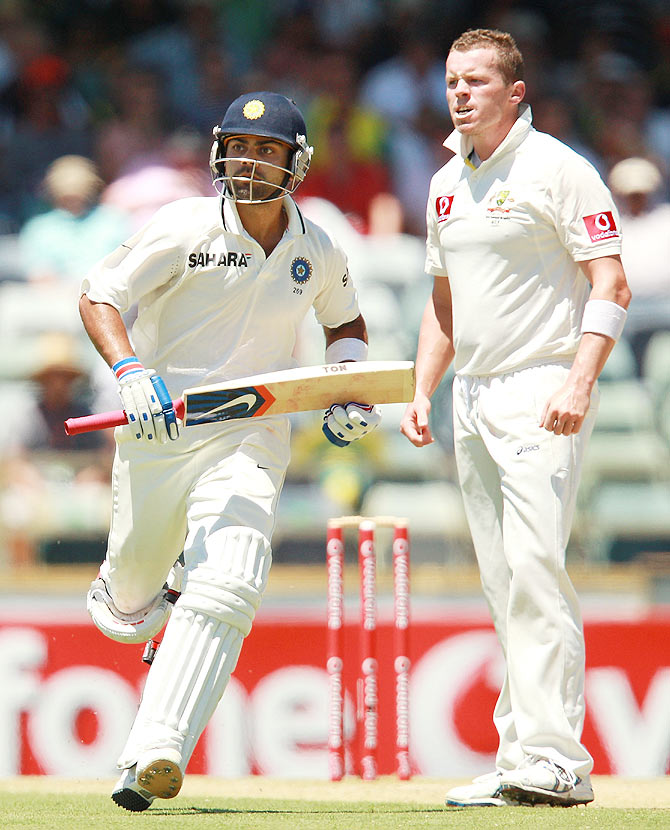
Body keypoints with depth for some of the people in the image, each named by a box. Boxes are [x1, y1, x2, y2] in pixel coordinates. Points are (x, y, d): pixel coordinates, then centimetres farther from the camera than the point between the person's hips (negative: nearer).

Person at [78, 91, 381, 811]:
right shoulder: (186, 227, -8)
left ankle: (154, 754, -29)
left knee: (227, 587, -23)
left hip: (250, 435, 1)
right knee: (128, 609, 11)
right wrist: (130, 369, -30)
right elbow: (98, 297, -13)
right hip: (158, 428, -1)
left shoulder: (317, 253, 5)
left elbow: (345, 320, 25)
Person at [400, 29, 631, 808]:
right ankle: (519, 756, 10)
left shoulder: (557, 169, -7)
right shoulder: (447, 184, 16)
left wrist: (579, 384, -23)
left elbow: (610, 285, -12)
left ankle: (553, 760, -20)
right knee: (503, 585, 7)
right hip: (472, 399, 8)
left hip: (541, 395, -8)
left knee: (534, 564, -17)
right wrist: (422, 391, 14)